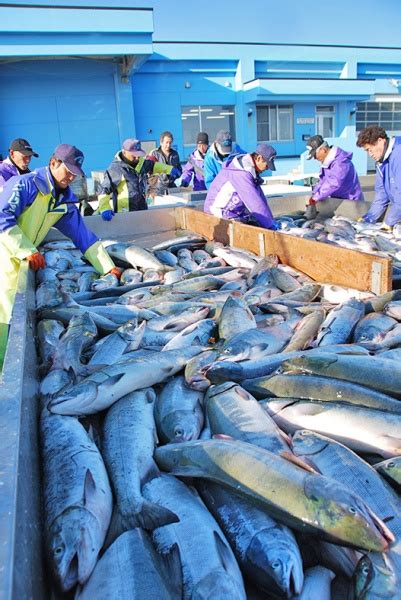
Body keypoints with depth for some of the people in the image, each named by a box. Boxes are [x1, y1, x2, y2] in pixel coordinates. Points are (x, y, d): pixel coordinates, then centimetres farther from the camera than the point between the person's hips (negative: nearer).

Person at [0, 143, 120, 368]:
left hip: (21, 262, 6)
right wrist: (27, 251, -27)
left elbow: (83, 236, 7)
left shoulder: (66, 200, 8)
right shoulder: (24, 184, -12)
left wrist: (109, 267, 0)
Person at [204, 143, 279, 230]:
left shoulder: (251, 168, 7)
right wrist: (270, 224, -21)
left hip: (235, 212, 10)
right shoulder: (241, 172, -24)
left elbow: (260, 197, 9)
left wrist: (271, 220, 6)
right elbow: (255, 202, -26)